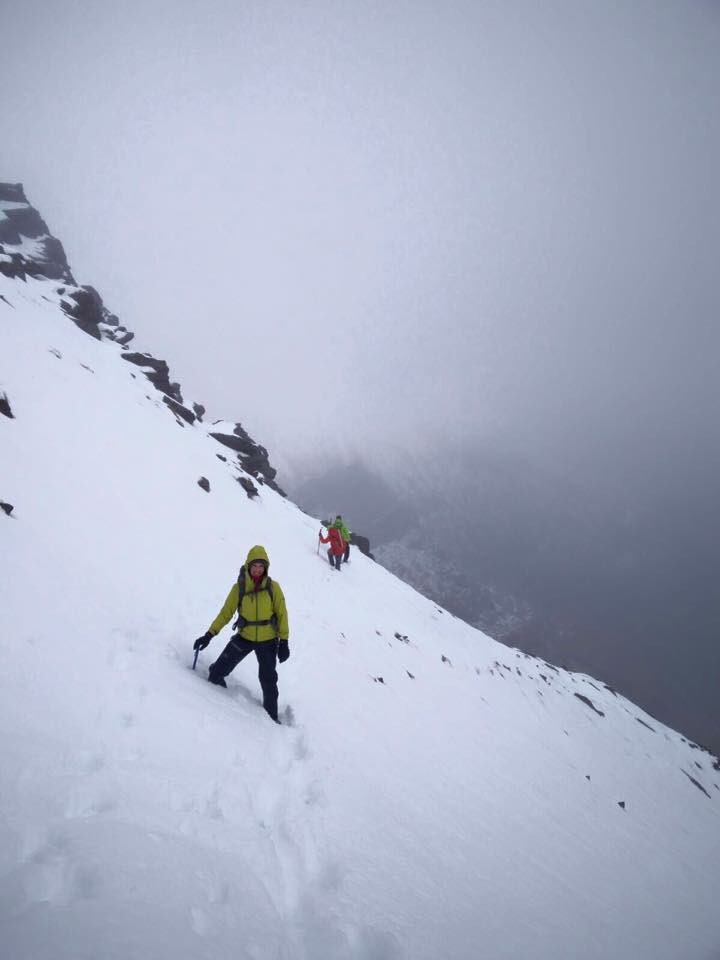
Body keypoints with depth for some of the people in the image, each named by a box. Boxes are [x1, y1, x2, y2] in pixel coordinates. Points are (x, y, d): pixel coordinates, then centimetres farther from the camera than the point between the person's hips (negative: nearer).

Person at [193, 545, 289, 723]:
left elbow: (282, 614, -6)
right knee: (218, 671, -3)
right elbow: (226, 613, -5)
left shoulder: (273, 587, -12)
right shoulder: (239, 587, -10)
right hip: (244, 637, 1)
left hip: (268, 640, -1)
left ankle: (271, 716, 23)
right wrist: (210, 634, -11)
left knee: (268, 680, 2)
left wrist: (284, 642, -8)